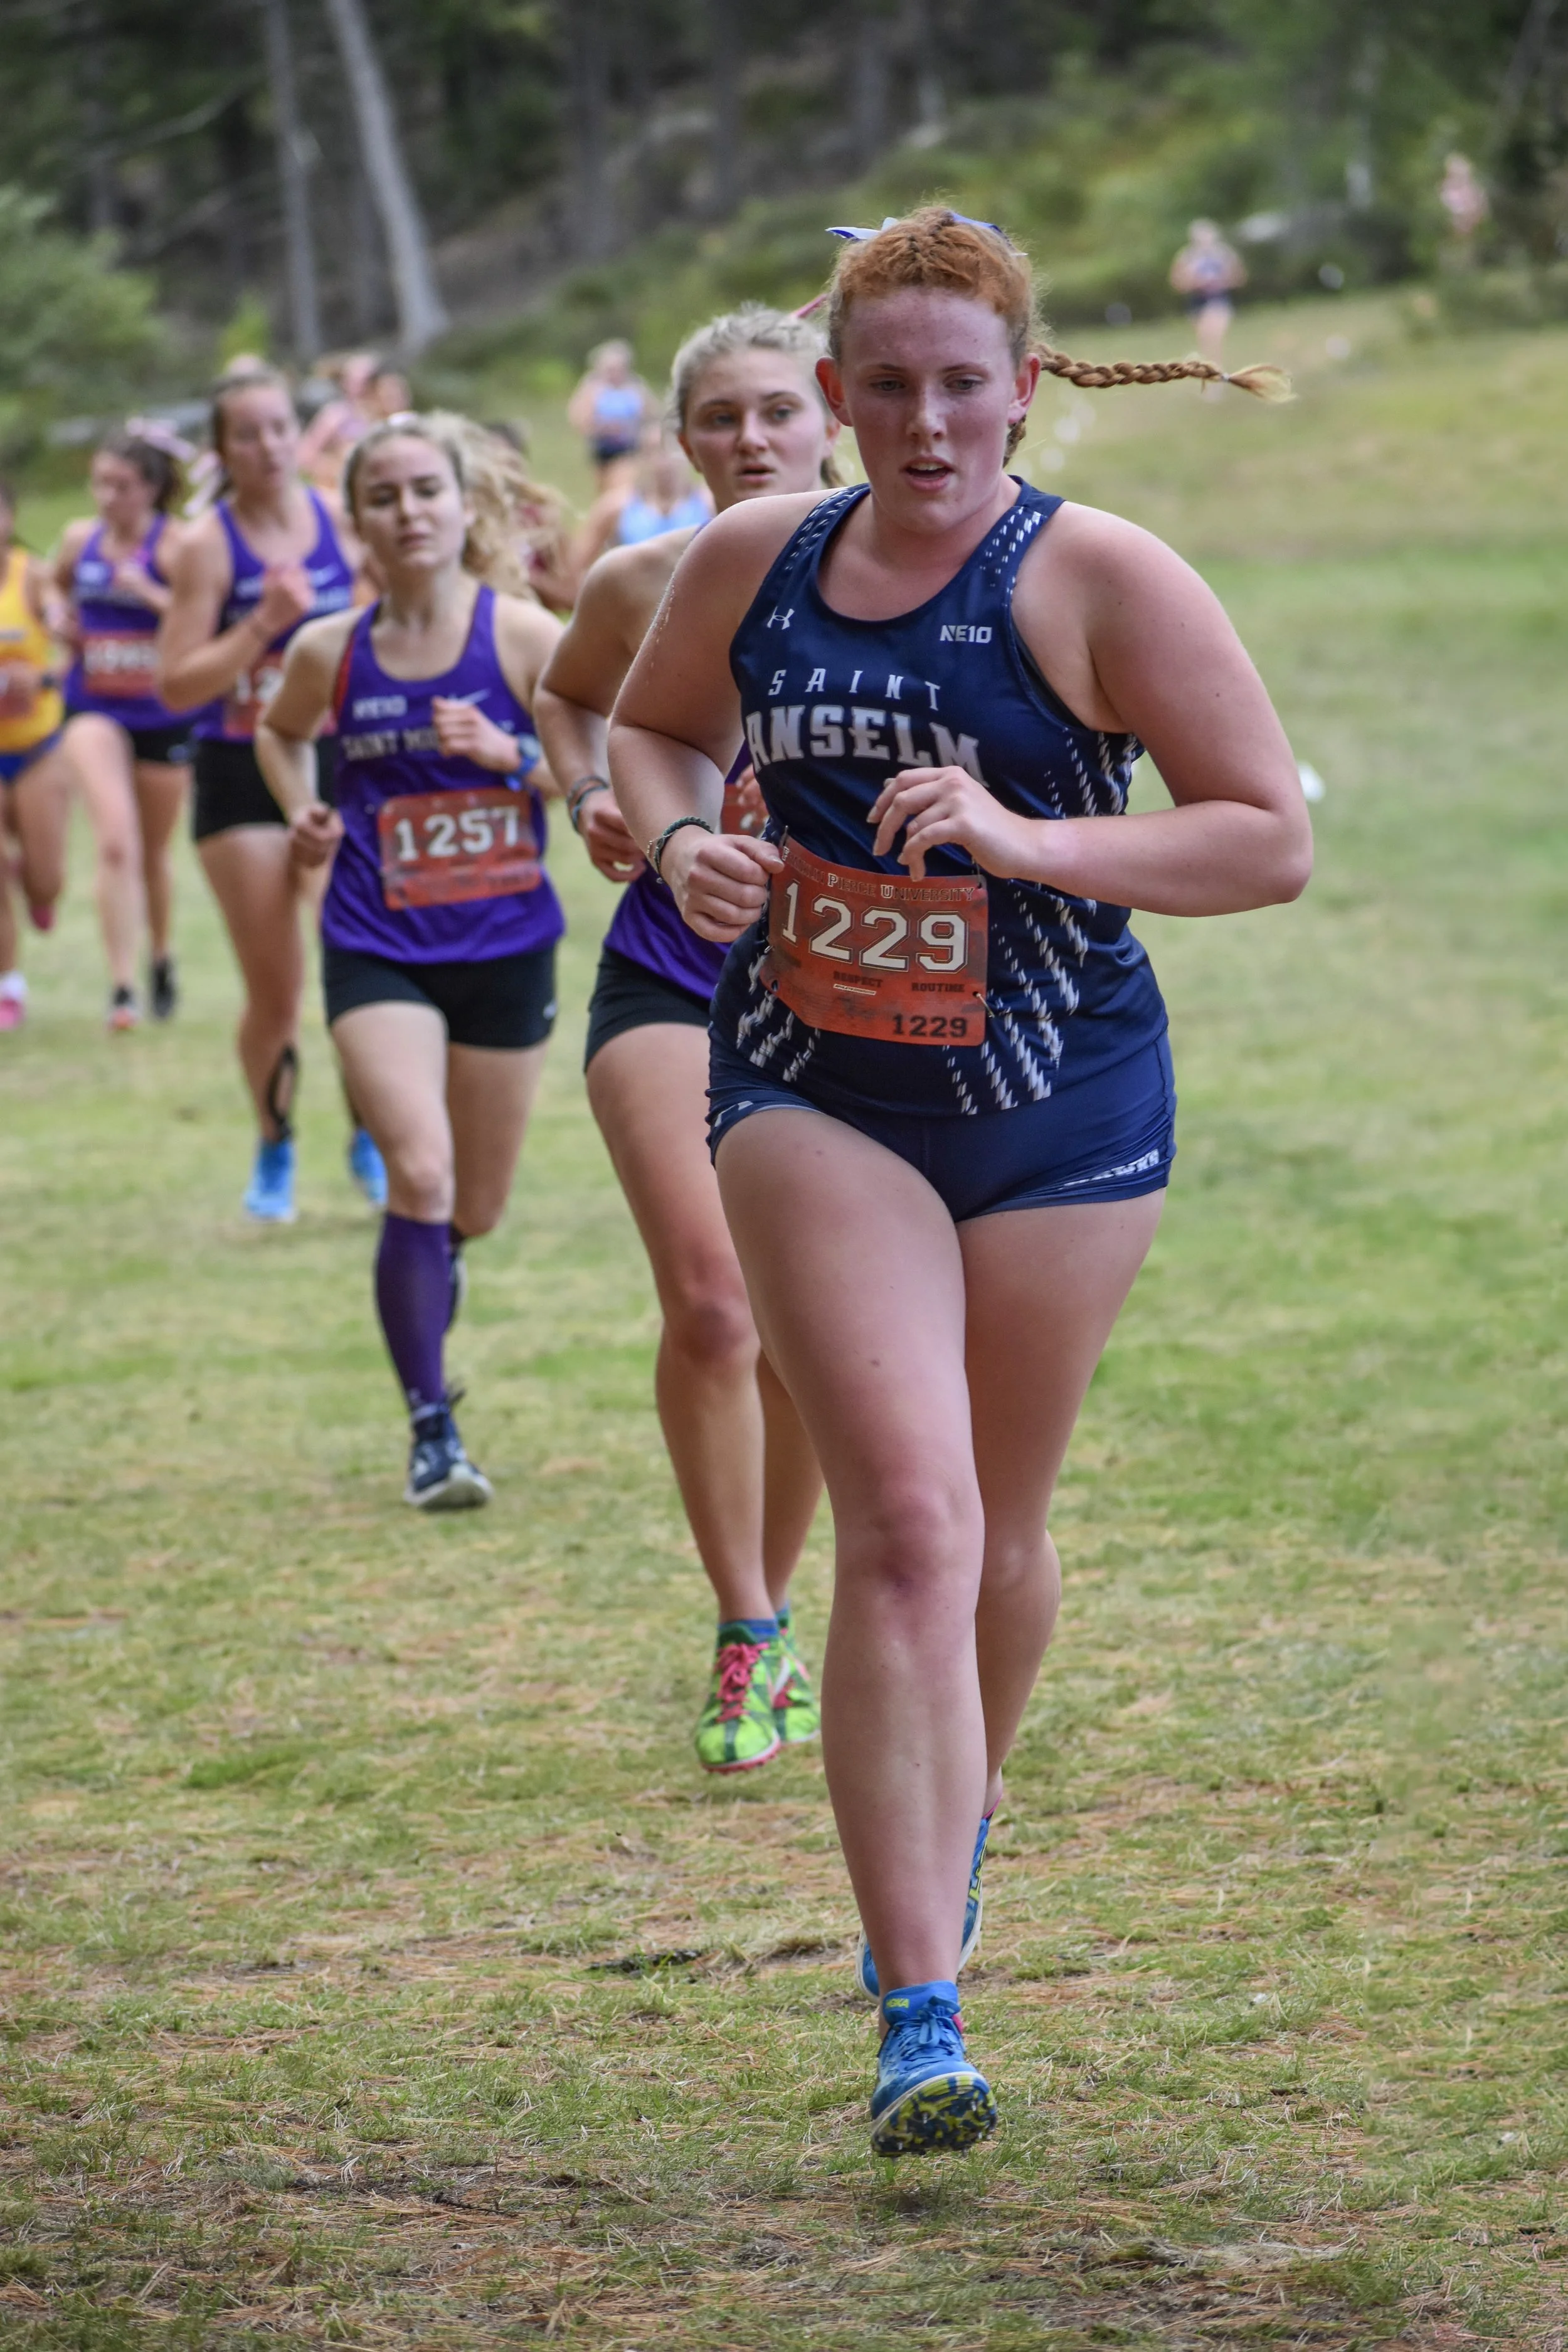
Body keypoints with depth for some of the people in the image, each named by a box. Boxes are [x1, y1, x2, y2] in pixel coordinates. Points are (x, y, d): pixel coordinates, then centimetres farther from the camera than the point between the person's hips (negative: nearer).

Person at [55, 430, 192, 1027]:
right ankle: (121, 987, -17)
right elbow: (57, 588, 23)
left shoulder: (173, 545, -13)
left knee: (153, 850, 16)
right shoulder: (79, 540, 1)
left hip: (162, 714, -1)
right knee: (115, 842, -17)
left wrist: (149, 592, -31)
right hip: (94, 710, 1)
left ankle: (160, 956, 43)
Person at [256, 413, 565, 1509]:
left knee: (476, 1207, 12)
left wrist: (511, 756, -21)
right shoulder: (331, 653, -1)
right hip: (378, 951, -1)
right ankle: (433, 1429, -12)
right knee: (421, 1174, -20)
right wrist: (302, 808, 3)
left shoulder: (524, 635, -8)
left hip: (505, 947, 1)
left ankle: (427, 1264, 49)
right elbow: (281, 731, 21)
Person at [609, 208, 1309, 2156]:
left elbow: (1272, 840, -11)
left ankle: (954, 1817, 48)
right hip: (813, 1098, 1)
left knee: (994, 1528, 14)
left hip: (1059, 1111, -1)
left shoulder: (1099, 583, -10)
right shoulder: (749, 564, 2)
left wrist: (1031, 840, -23)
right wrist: (678, 842, -1)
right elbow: (653, 728, 22)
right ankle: (920, 2024, -18)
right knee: (907, 1520, -15)